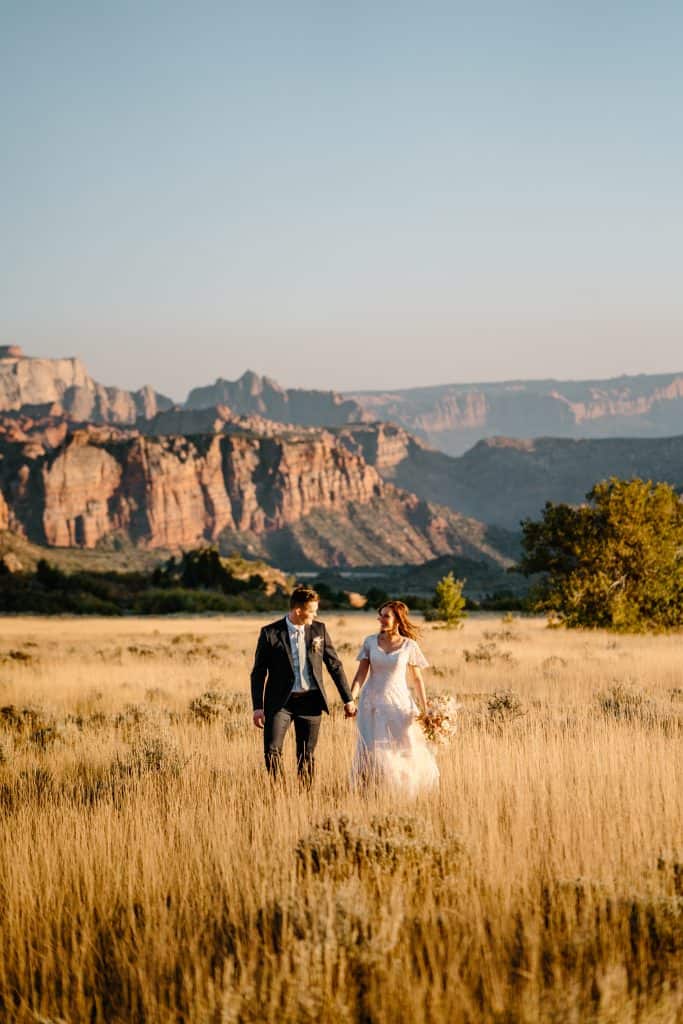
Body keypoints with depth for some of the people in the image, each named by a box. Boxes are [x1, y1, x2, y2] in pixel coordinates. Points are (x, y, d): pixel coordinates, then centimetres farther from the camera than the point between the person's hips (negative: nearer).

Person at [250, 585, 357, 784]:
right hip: (281, 701, -2)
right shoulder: (270, 633, -5)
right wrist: (258, 707, -5)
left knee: (307, 756, 6)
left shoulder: (319, 629, 4)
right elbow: (258, 672, 0)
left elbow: (335, 665, 10)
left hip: (310, 701, 2)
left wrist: (348, 700, 9)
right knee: (272, 750, -13)